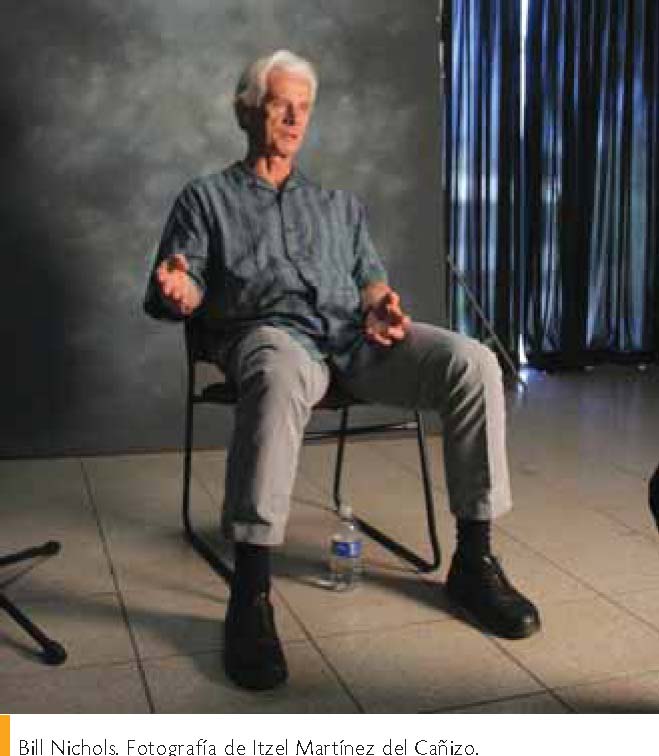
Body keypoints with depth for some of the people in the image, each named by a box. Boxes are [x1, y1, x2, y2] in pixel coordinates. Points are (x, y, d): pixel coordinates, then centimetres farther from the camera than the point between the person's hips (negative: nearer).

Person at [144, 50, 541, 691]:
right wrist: (179, 291, -17)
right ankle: (250, 596, -41)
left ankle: (473, 560, -15)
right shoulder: (207, 198, 21)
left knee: (472, 363, -24)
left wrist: (380, 302, -2)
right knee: (280, 378, -43)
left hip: (353, 335, 4)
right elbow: (182, 287, 10)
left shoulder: (340, 204, 32)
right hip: (270, 331, -3)